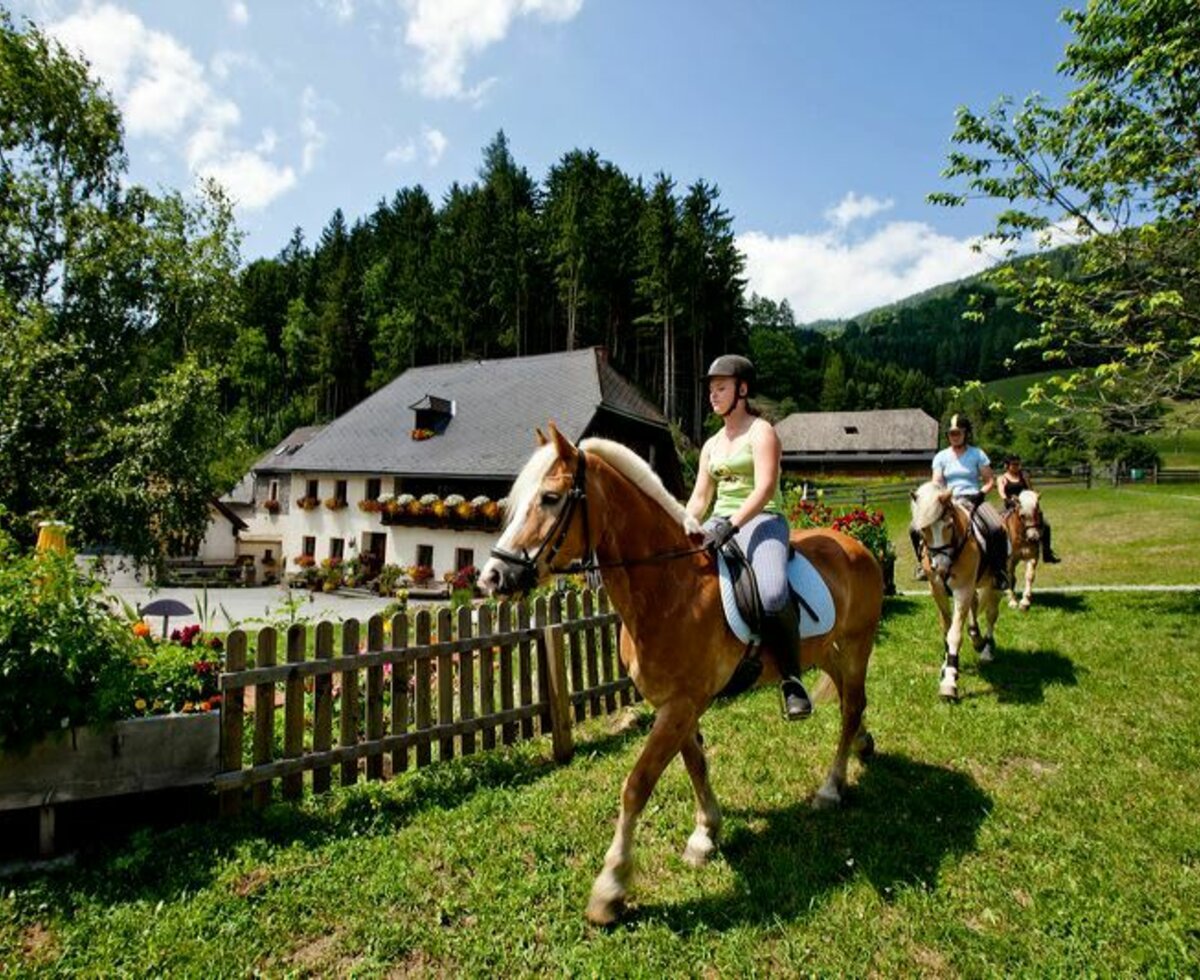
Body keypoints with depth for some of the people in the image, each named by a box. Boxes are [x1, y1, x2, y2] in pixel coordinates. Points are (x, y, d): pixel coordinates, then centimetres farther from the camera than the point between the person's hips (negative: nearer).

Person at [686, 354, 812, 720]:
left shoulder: (761, 432, -2)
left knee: (772, 594, -34)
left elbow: (765, 488, -16)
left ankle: (791, 678, -13)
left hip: (761, 521, -7)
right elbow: (699, 498, 17)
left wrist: (731, 525, -28)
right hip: (720, 525, 8)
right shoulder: (711, 445, 20)